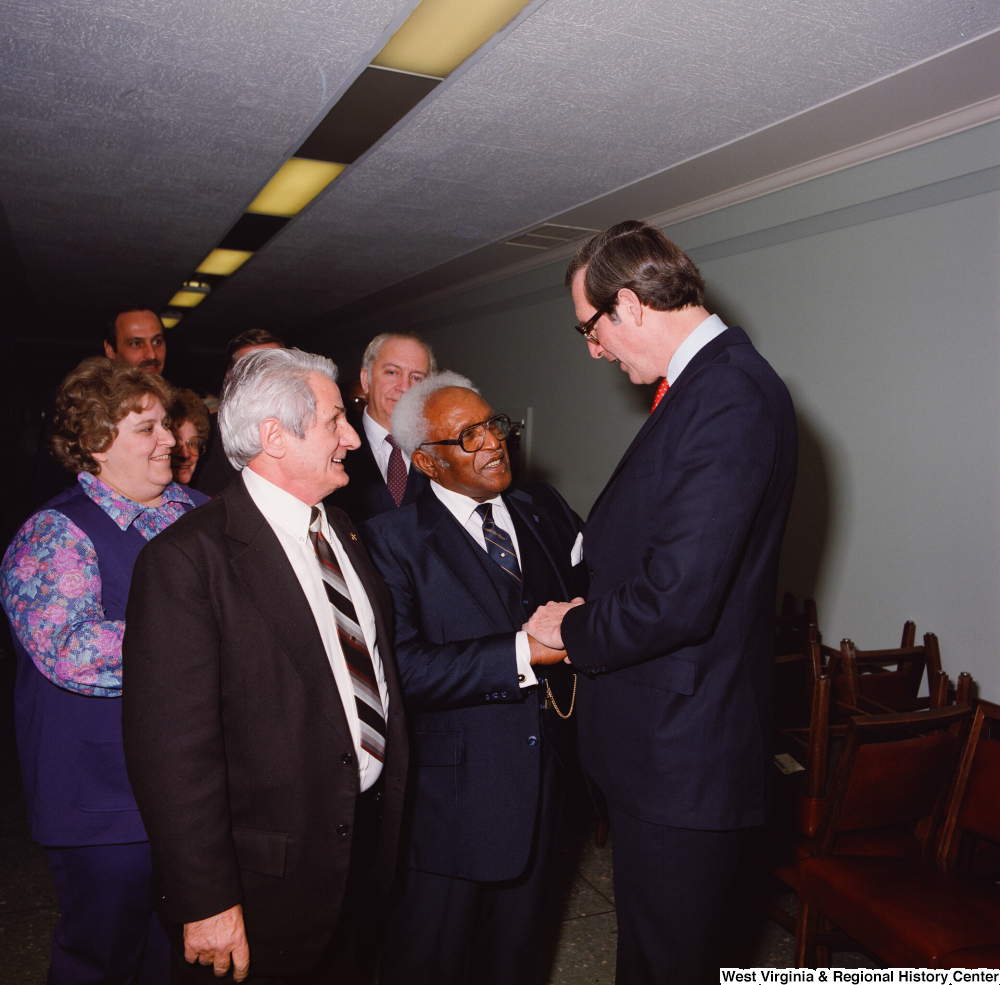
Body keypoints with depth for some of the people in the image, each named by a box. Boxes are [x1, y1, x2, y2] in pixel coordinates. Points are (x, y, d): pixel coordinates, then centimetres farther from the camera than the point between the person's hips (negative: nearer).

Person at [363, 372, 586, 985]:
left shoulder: (546, 509, 5)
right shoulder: (395, 540, -13)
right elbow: (405, 670, -23)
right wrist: (524, 652, -29)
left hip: (544, 778, 5)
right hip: (453, 791, -5)